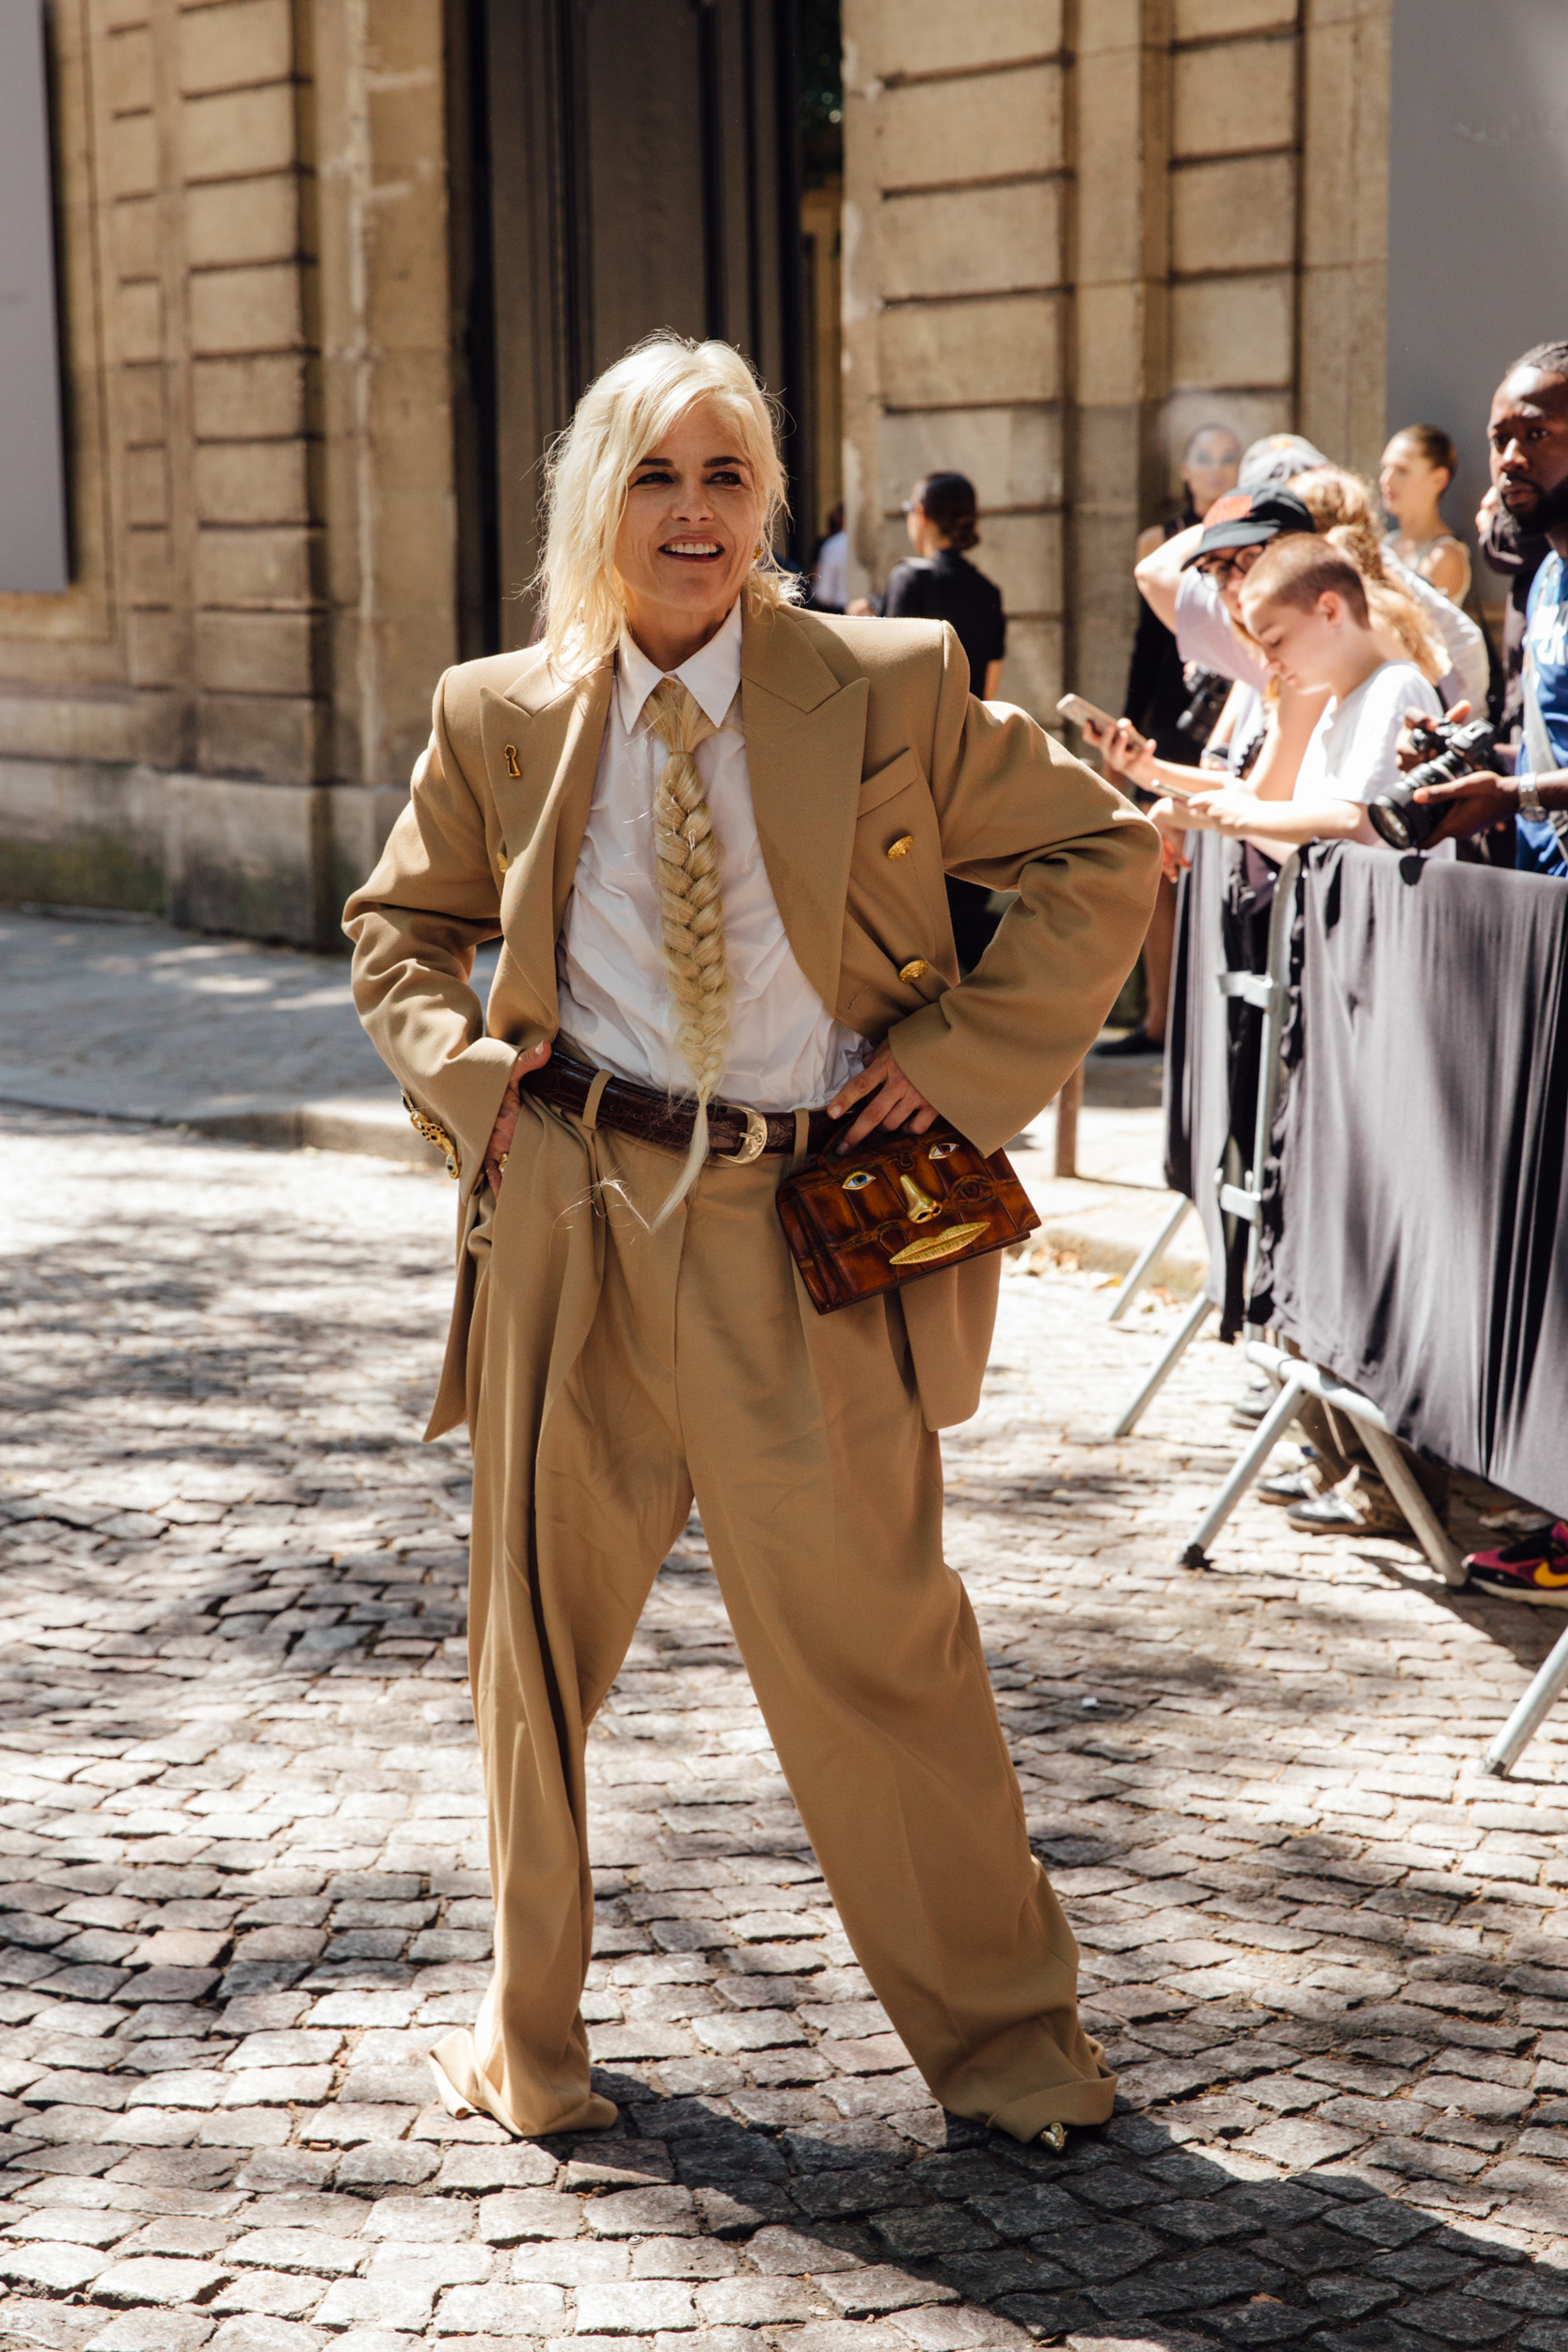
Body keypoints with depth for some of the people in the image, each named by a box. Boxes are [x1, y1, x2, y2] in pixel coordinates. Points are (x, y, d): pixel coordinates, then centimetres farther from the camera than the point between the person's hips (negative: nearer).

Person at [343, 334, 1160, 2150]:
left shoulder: (893, 688, -3)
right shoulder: (500, 721, 4)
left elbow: (1101, 853, 4)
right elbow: (401, 924, 20)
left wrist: (962, 1054, -4)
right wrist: (467, 1073, 2)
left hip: (804, 1231, -2)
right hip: (571, 1210, 2)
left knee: (873, 1637, 1)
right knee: (540, 1623, 11)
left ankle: (1000, 2028, 22)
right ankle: (528, 2033, 30)